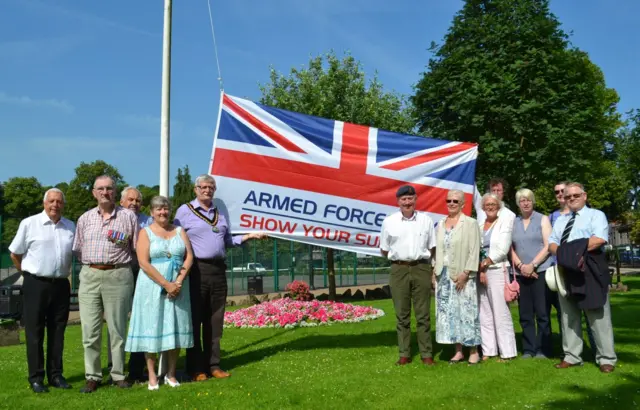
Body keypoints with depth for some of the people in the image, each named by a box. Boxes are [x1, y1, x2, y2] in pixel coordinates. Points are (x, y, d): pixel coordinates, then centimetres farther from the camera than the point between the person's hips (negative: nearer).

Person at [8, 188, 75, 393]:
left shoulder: (71, 227, 6)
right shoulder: (29, 223, -4)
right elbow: (15, 253, 4)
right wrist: (29, 273, 7)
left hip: (61, 285, 4)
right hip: (36, 285, -3)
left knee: (57, 332, 10)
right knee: (35, 332, 3)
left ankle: (56, 375, 19)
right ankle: (36, 378, 10)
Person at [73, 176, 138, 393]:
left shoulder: (128, 216, 4)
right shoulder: (85, 218, 12)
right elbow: (77, 249, 16)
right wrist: (92, 263, 10)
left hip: (118, 276, -2)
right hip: (90, 276, 3)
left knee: (117, 329, 3)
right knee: (90, 330, 3)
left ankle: (118, 375, 13)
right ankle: (92, 376, 13)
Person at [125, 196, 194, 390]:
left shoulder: (179, 231, 11)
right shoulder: (145, 232, 1)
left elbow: (189, 257, 3)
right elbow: (144, 262, -10)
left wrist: (179, 282, -11)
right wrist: (166, 284, -17)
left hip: (178, 287, 3)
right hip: (153, 287, -3)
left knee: (175, 329, 4)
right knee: (152, 328, 0)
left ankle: (171, 374, 14)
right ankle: (152, 375, 7)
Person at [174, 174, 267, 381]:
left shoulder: (220, 214, 19)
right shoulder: (185, 211, 3)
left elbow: (228, 240, 20)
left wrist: (250, 236, 9)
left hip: (218, 271, 5)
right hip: (197, 270, -5)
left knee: (215, 321, 8)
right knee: (194, 320, -1)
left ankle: (213, 365, 16)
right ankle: (195, 368, 7)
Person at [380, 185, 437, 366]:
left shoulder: (426, 220, 5)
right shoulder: (389, 221, 2)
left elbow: (432, 247, 12)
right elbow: (384, 251, 9)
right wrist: (397, 256, 4)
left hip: (421, 268, 0)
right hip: (399, 270, 0)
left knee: (423, 314, 4)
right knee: (402, 315, 5)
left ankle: (426, 354, 12)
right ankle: (404, 354, 13)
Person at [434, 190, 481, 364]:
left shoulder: (470, 223, -2)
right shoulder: (440, 224, 13)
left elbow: (474, 251, -9)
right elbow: (437, 250, 14)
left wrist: (465, 273, -15)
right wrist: (435, 272, 6)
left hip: (463, 276, -5)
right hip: (443, 275, 5)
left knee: (467, 312, -3)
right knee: (449, 313, 6)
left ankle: (473, 352, 6)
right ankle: (458, 351, 15)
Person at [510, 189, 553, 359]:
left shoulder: (542, 219, 5)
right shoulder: (513, 223, 13)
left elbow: (548, 246, -3)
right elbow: (510, 248, 9)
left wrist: (532, 265, -12)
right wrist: (521, 265, -7)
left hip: (540, 272, -3)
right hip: (521, 273, 3)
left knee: (542, 313, -3)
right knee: (525, 314, 4)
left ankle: (543, 349, 5)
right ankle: (528, 349, 11)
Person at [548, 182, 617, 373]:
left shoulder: (596, 215, 3)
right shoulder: (561, 220, 22)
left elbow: (599, 239, -14)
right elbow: (551, 243, 13)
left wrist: (574, 249, -15)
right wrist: (562, 253, -8)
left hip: (590, 271, -6)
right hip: (565, 271, 6)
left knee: (597, 315, -4)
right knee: (568, 316, 9)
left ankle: (606, 359, 4)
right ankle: (571, 356, 17)